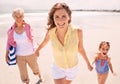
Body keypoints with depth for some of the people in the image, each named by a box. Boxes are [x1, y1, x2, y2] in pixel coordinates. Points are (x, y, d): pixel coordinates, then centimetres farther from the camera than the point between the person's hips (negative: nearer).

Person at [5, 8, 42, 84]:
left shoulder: (27, 27, -13)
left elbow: (31, 39, 1)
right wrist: (7, 54, -4)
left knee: (35, 68, 23)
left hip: (30, 54, 0)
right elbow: (9, 43, 1)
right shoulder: (11, 30, -11)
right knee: (23, 74, 11)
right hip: (19, 56, 0)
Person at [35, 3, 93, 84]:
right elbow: (45, 41, -2)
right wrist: (37, 50, 17)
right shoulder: (51, 32, -27)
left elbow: (80, 48, -11)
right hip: (58, 68, 0)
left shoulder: (77, 32, -31)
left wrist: (88, 63, 2)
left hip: (73, 67, 1)